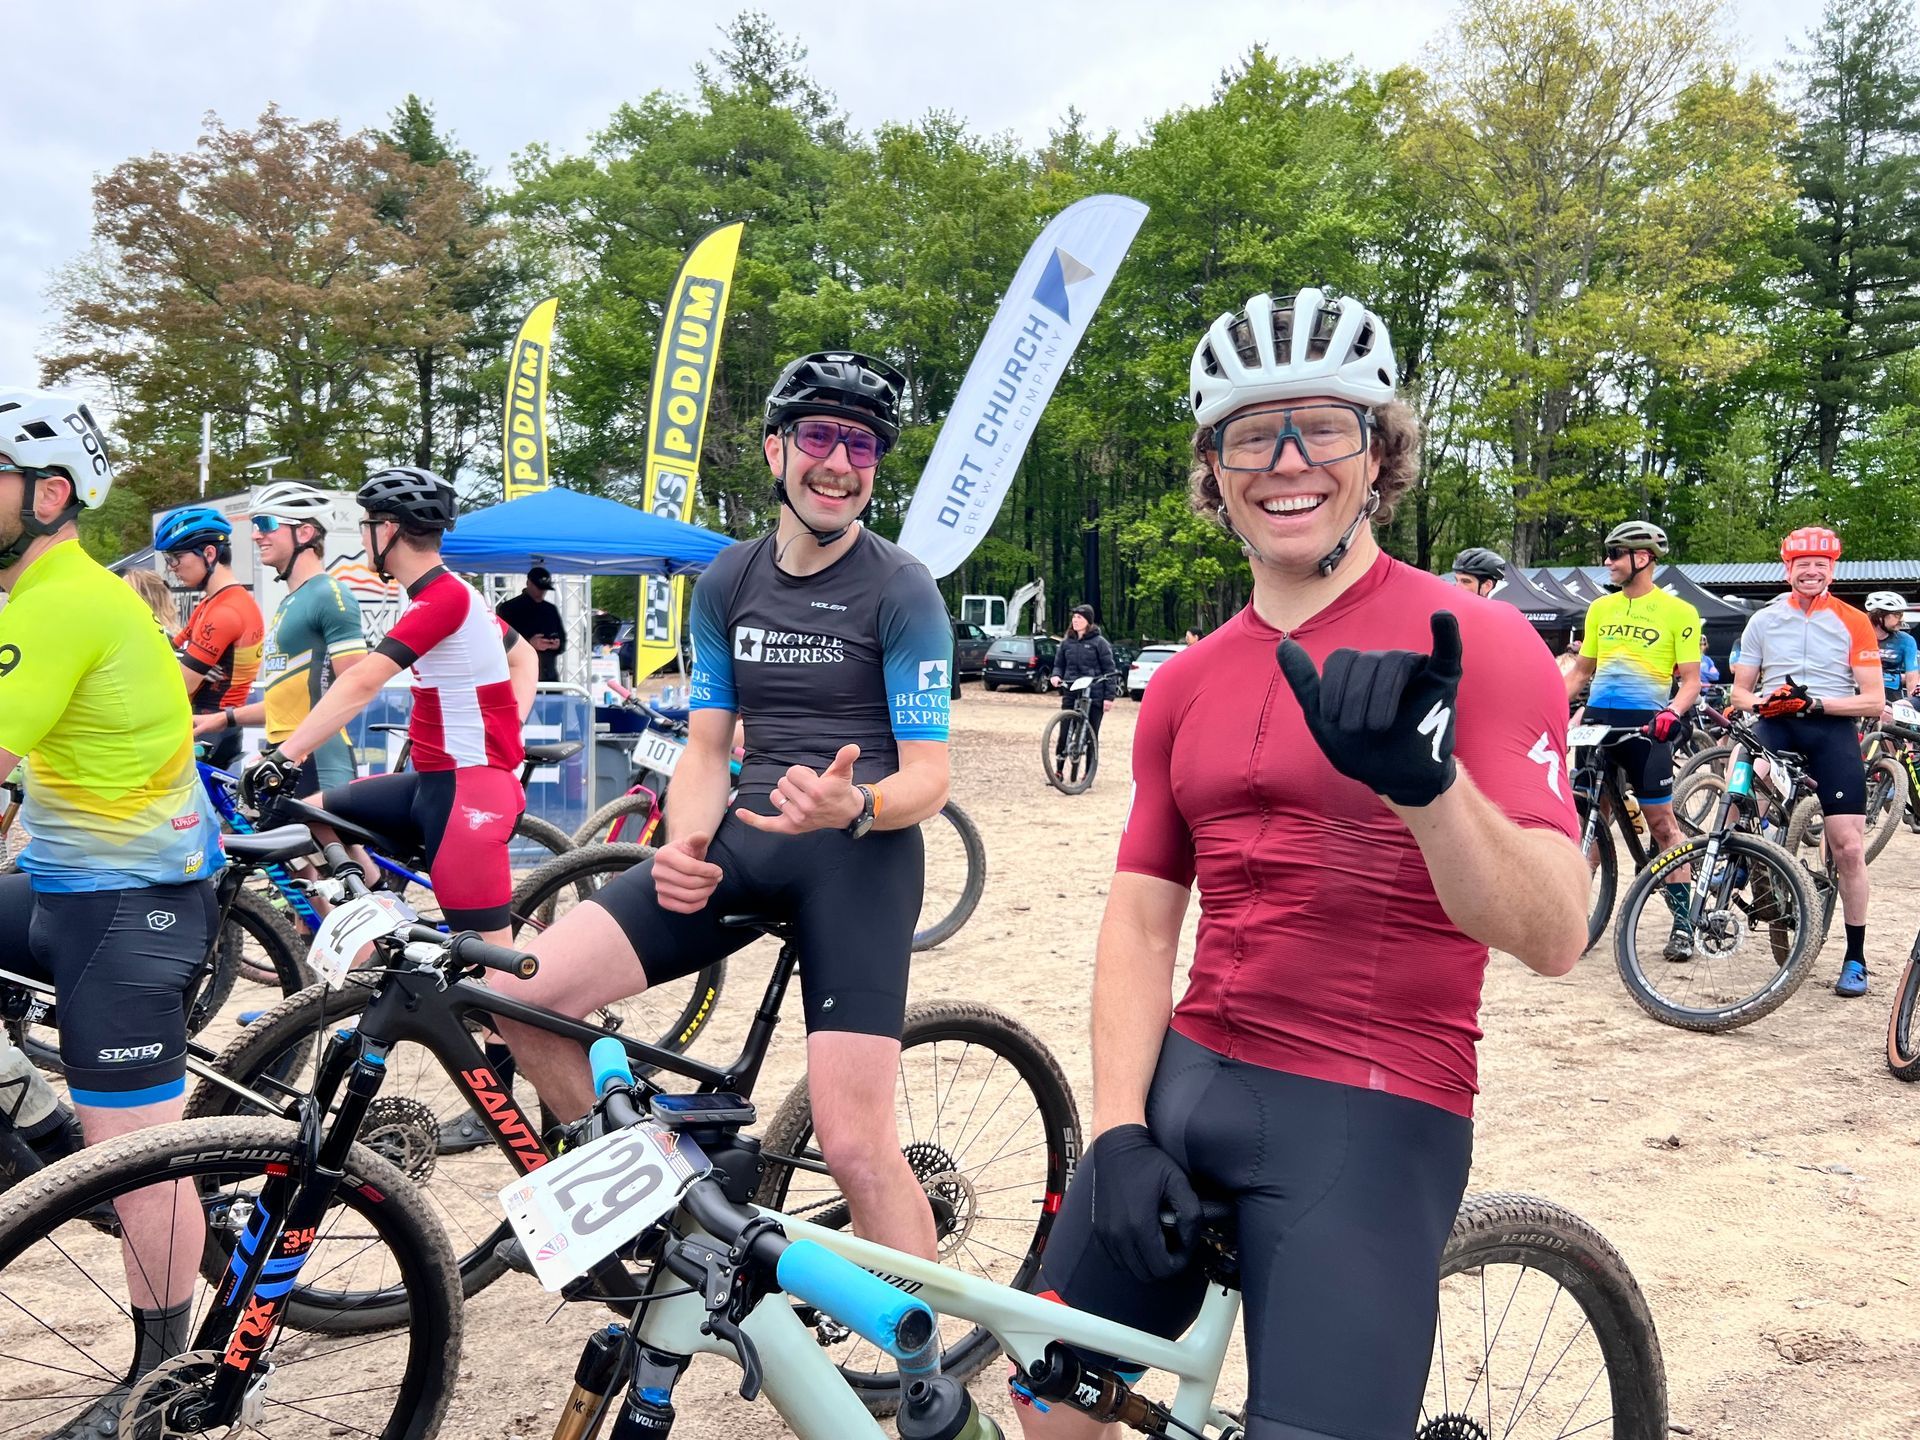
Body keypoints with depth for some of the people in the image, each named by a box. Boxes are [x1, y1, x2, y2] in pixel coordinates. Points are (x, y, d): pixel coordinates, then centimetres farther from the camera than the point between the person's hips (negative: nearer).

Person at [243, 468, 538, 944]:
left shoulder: (442, 597, -17)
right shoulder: (452, 592, 14)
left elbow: (360, 683, -26)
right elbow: (524, 656, 27)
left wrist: (285, 758, -28)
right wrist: (509, 730, 15)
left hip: (468, 790, -10)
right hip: (435, 782, 10)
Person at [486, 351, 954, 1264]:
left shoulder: (903, 591, -3)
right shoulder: (726, 584, 11)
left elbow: (928, 778, -7)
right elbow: (707, 747, 11)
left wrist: (853, 805, -29)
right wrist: (684, 845, -9)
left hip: (861, 852, -5)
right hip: (747, 840, 5)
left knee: (853, 1144, -13)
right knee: (521, 994, -10)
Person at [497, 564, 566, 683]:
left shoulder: (551, 609, 16)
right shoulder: (509, 608, 1)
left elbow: (563, 640, 20)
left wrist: (558, 645, -4)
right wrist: (528, 643, -19)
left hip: (550, 677, 5)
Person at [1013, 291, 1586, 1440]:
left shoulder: (1473, 643, -8)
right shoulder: (1184, 686, 9)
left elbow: (1553, 938, -17)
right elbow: (1143, 921, 9)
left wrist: (1425, 780, -35)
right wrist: (1118, 1129, -3)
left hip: (1372, 1116, -5)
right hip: (1186, 1080, 5)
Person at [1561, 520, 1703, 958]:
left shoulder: (1677, 612, -1)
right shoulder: (1600, 608, 13)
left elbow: (1690, 679, -2)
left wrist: (1672, 713, -22)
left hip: (1645, 724, -4)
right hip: (1598, 719, 4)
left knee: (1661, 821, -2)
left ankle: (1682, 923, 4)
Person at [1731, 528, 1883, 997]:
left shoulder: (1854, 623, 5)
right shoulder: (1763, 621, 11)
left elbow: (1874, 700, -1)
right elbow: (1740, 691, 11)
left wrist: (1815, 702, -16)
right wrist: (1763, 703, -12)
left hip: (1832, 731, -1)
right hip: (1774, 729, 2)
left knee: (1848, 847, -5)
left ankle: (1855, 958, 6)